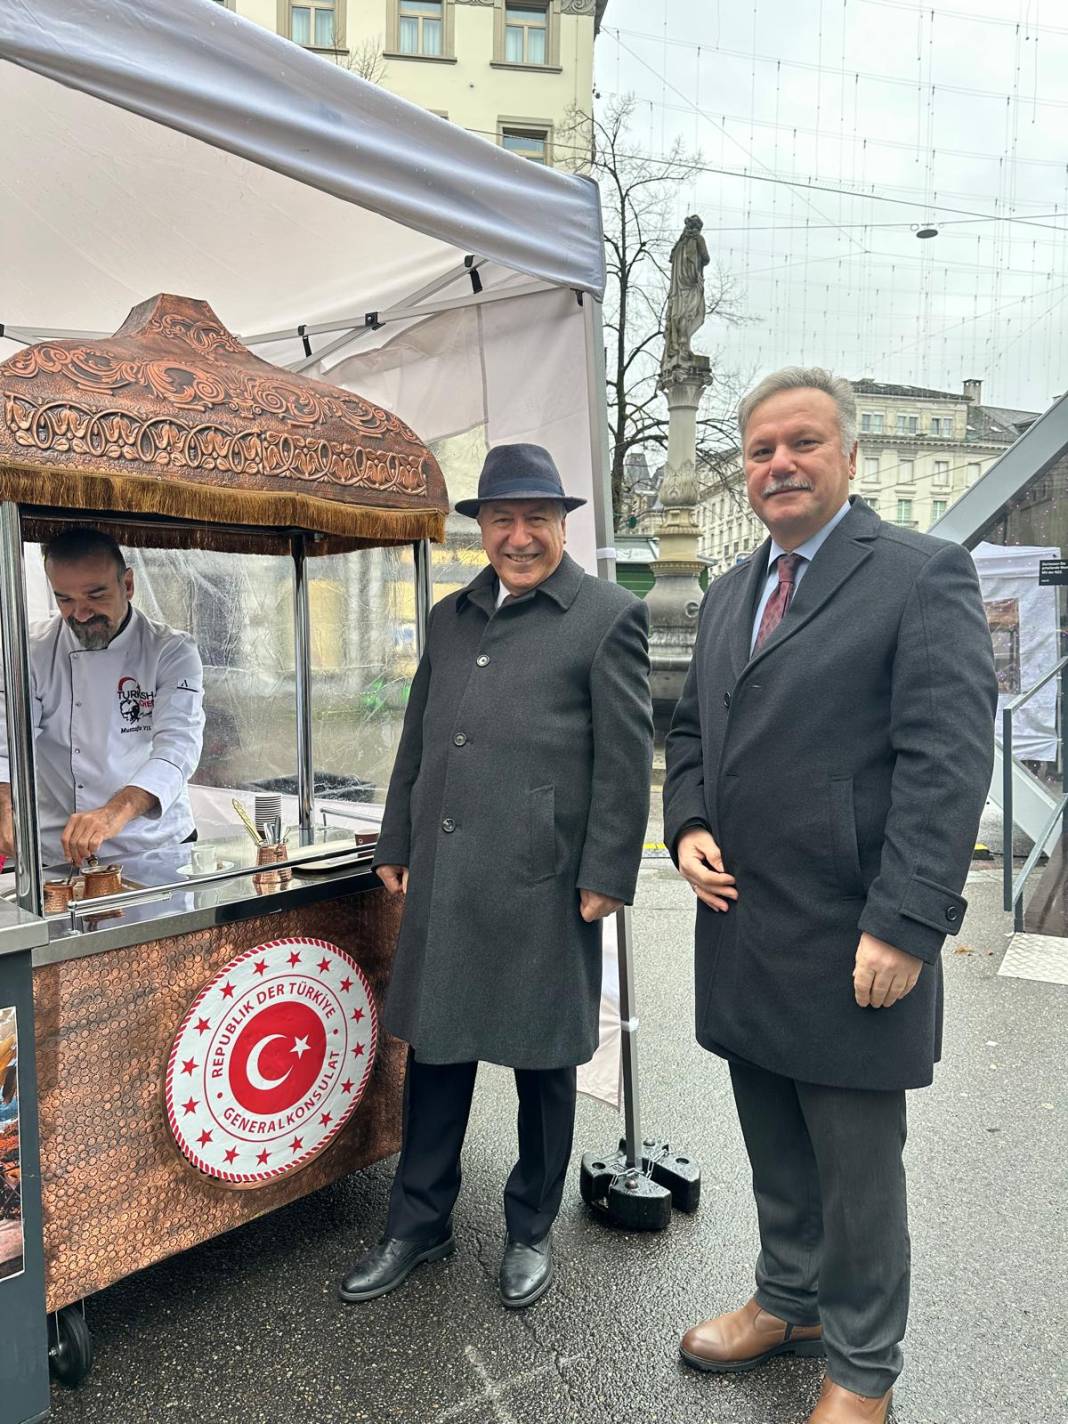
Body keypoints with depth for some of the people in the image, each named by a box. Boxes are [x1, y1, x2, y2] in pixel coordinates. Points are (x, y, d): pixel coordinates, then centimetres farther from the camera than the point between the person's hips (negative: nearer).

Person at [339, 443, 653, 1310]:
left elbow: (627, 758, -7)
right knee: (434, 1049, 15)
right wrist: (397, 845, 15)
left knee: (542, 1061, 11)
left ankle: (531, 1232, 33)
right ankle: (419, 1225, 35)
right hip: (443, 878, 5)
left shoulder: (610, 617, -3)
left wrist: (608, 874, -11)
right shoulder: (451, 617, 14)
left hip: (542, 882, -5)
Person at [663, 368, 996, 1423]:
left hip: (848, 943, -6)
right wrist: (687, 826, 2)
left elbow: (948, 763, -16)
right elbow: (689, 728, 20)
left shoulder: (923, 575, -9)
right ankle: (789, 1303, 44)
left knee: (857, 1167, 11)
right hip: (742, 932, 6)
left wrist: (904, 927, -20)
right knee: (776, 1152, 22)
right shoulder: (729, 593, 13)